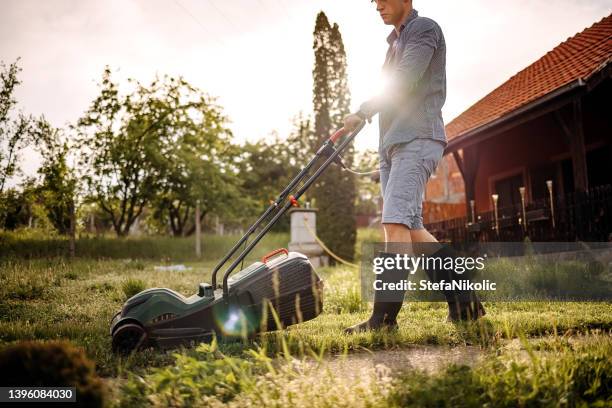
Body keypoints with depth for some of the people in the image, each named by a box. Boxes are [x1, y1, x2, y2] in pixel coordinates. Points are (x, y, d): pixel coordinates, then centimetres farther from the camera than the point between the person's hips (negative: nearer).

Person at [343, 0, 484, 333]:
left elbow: (403, 84, -12)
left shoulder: (424, 28, 0)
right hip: (391, 145, 9)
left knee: (396, 222, -20)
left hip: (416, 140, -9)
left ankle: (384, 316, -21)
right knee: (411, 229, 4)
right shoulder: (395, 43, 27)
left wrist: (361, 113, -5)